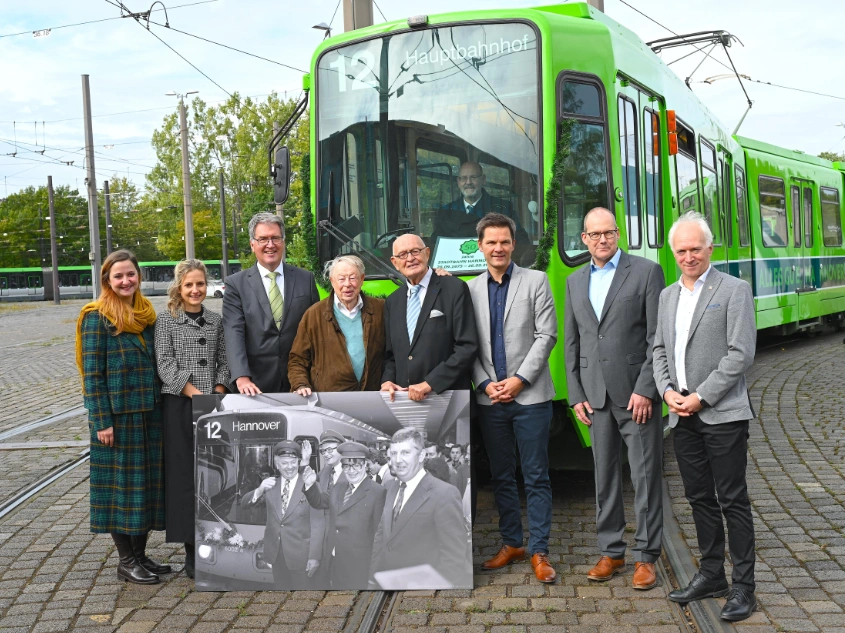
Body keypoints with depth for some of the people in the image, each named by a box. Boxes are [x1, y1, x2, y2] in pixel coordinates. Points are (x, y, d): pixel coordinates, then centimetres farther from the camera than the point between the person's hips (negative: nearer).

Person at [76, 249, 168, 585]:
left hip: (149, 412, 6)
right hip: (117, 414, -6)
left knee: (148, 480, 10)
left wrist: (159, 407, 10)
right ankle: (126, 560, 13)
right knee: (122, 482, 2)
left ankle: (140, 553, 23)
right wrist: (101, 422, -15)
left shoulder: (146, 314, 10)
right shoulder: (97, 317, -7)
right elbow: (92, 374, -10)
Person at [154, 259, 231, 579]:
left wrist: (218, 394, -4)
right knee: (184, 474, 0)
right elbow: (165, 364, -7)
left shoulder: (216, 320, 11)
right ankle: (191, 550, 7)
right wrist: (196, 394, -13)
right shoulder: (166, 319, 0)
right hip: (179, 405, -3)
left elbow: (222, 361, 12)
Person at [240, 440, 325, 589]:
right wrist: (260, 490, -18)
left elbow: (318, 524, -13)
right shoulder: (270, 485, 5)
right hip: (276, 553, 5)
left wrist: (314, 556, -15)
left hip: (300, 554, -4)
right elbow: (244, 503, 3)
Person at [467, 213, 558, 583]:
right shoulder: (471, 290, 8)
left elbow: (546, 336, -3)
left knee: (536, 477, 0)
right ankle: (511, 544, 23)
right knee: (500, 476, 11)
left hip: (531, 397, -3)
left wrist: (519, 380, -11)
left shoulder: (535, 281, 2)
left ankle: (538, 552, 6)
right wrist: (486, 384, -6)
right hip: (489, 400, 3)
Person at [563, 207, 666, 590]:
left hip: (636, 395, -4)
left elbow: (657, 338, -7)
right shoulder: (575, 282, 13)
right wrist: (576, 395, 6)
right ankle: (611, 552, 21)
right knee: (604, 476, 10)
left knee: (646, 476, 0)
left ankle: (646, 556, 10)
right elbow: (571, 343, 14)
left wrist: (645, 390, -13)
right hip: (596, 396, 5)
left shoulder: (646, 272, -2)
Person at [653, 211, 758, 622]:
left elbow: (741, 354, -13)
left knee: (732, 500, -1)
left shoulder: (734, 291, -6)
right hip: (683, 418, 6)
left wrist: (700, 397, -15)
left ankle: (743, 587, 8)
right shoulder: (668, 296, 14)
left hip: (723, 415, -6)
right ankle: (711, 574, 26)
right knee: (700, 498, 13)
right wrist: (668, 391, -1)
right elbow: (659, 349, 17)